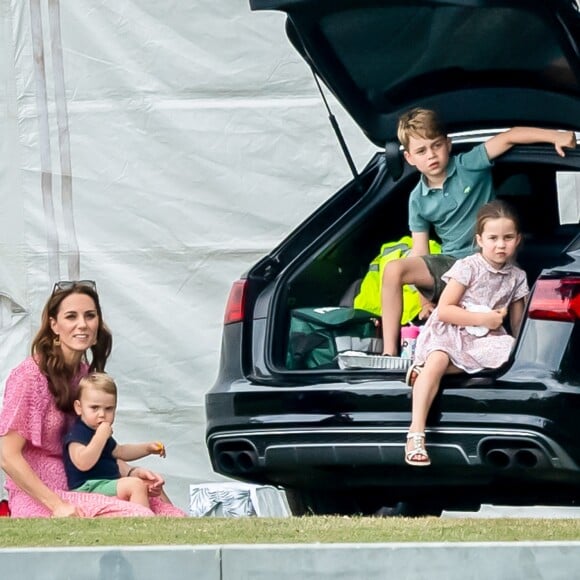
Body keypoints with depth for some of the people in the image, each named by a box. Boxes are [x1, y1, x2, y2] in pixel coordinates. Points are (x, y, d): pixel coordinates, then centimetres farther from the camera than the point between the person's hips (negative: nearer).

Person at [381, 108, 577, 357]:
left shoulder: (469, 165, -6)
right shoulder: (418, 199, 4)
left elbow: (509, 137, -15)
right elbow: (420, 251, 4)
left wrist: (555, 136, -29)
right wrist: (425, 299, -4)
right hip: (450, 263, 3)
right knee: (394, 270, -22)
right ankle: (390, 352, -22)